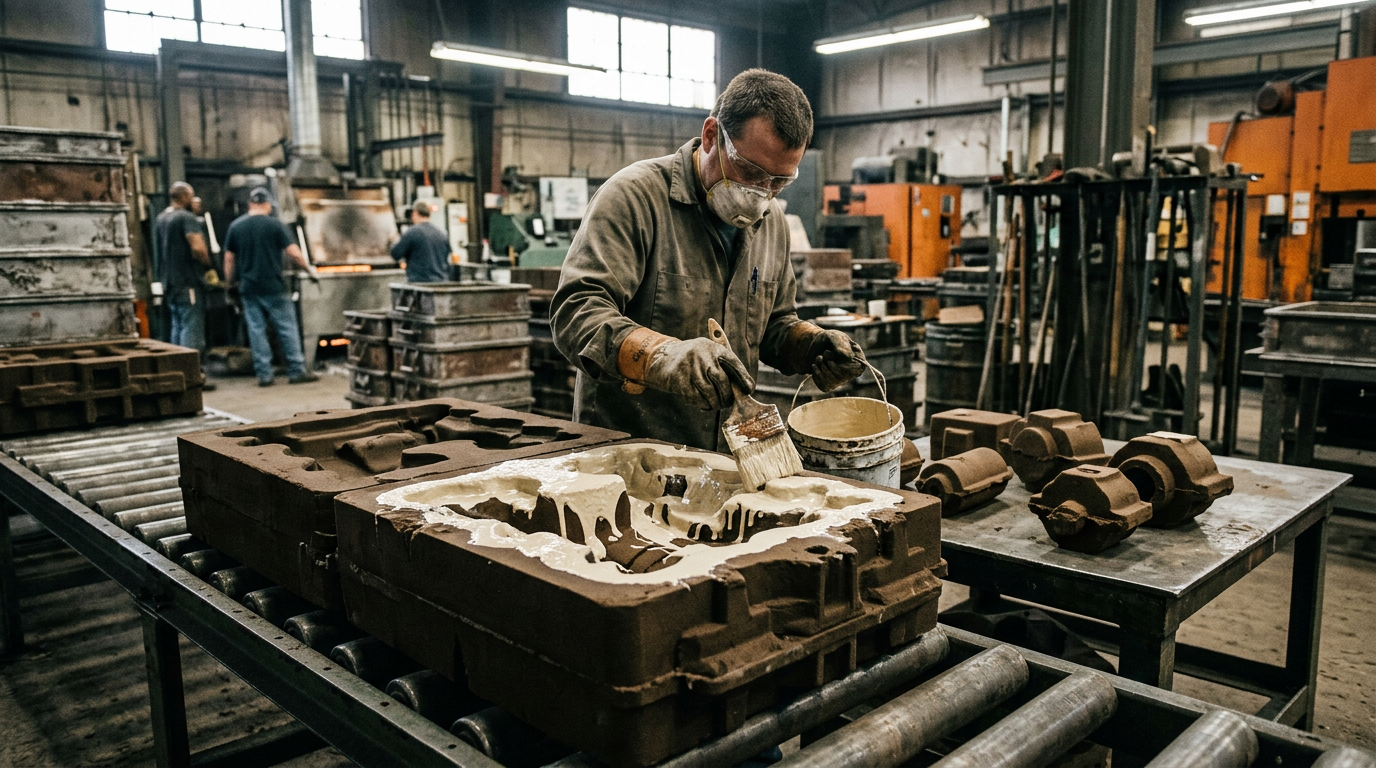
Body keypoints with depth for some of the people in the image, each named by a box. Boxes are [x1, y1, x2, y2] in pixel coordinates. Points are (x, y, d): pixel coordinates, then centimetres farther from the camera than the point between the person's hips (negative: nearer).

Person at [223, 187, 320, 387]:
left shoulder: (235, 226, 6)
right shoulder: (273, 224, -5)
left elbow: (229, 258, 8)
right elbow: (293, 252, -9)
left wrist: (229, 281, 19)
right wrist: (309, 268, 6)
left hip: (248, 288, 4)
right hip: (273, 287, -4)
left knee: (256, 330, 6)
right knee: (287, 328, 2)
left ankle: (264, 374, 6)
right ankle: (296, 371, 3)